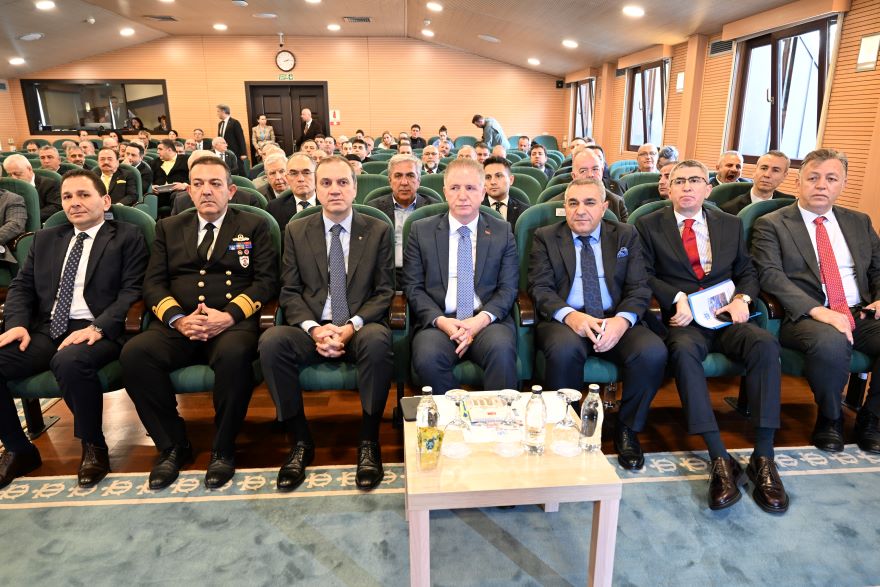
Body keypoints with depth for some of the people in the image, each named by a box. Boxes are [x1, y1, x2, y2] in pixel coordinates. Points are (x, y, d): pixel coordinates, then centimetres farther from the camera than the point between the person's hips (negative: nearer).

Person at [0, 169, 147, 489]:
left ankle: (94, 446, -11)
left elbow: (132, 290, -4)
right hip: (44, 330, 5)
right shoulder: (45, 239, 23)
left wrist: (98, 327, -19)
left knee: (70, 361, -36)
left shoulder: (127, 236, 6)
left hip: (96, 331, -5)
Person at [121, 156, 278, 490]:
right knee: (133, 354, -26)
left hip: (233, 322, -3)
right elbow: (153, 283, 12)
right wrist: (178, 319, -9)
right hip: (178, 325, 3)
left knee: (235, 355, -36)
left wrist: (229, 315, -15)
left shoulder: (253, 226, 13)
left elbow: (266, 280, 2)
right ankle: (172, 445, -6)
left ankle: (223, 449, -12)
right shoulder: (169, 228, 21)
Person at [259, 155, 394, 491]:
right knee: (271, 342, -29)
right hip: (311, 327, 2)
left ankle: (368, 442, -16)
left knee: (378, 342, -36)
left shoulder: (378, 230, 6)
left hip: (361, 328, -1)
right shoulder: (296, 231, 10)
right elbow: (290, 291, 5)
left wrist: (352, 327, -15)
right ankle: (300, 442, -11)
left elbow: (384, 292, 1)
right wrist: (314, 328, -14)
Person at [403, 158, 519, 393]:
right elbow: (413, 287, 5)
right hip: (437, 320, 0)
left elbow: (508, 288, 5)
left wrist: (482, 318, -14)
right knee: (427, 357, -31)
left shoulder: (502, 232, 10)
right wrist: (440, 320, -12)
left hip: (488, 320, 0)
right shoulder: (421, 230, 9)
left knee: (502, 350, -32)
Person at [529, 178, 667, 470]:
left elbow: (638, 288, 4)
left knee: (653, 352, -27)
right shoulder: (545, 237, 8)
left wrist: (622, 319, -18)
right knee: (565, 349, -36)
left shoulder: (626, 235, 12)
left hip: (616, 321, 2)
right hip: (564, 321, -2)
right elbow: (540, 288, -3)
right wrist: (570, 315, -23)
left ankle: (627, 430, -2)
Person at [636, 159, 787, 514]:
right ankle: (719, 460, -32)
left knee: (765, 343, -29)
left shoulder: (731, 224, 19)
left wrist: (742, 299, -2)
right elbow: (644, 274, 1)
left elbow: (747, 271, 20)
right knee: (684, 349, -37)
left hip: (726, 316, 3)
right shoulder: (649, 225, 9)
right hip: (683, 319, -3)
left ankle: (763, 458, -22)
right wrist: (677, 298, -14)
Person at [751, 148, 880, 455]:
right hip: (805, 317, -5)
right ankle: (830, 419, -5)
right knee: (831, 343, -36)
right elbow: (771, 275, -11)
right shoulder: (771, 224, 2)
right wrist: (818, 310, -23)